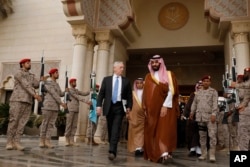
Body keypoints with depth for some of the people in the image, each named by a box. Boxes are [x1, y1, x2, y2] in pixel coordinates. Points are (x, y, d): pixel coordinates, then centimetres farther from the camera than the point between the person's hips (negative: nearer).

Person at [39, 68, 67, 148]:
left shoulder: (56, 84, 21)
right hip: (48, 105, -7)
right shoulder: (47, 82, -5)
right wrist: (61, 103, -17)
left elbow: (61, 94, 16)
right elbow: (53, 94, -13)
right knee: (45, 123, -2)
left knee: (51, 124, 3)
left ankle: (47, 141, 4)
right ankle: (42, 141, 6)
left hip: (56, 107, 7)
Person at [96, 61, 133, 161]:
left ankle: (112, 151, -16)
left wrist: (129, 108, -3)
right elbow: (101, 93, 4)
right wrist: (99, 106, -6)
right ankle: (112, 149, 26)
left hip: (119, 107, -1)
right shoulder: (106, 79, 8)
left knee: (116, 129, -12)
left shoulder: (126, 81, 7)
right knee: (110, 129, 10)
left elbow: (129, 96, 6)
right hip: (109, 107, 2)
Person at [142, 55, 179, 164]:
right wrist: (145, 108, 6)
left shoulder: (168, 75, 3)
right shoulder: (148, 77, 15)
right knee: (153, 132, 0)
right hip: (152, 109, 4)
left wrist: (165, 106, -17)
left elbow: (171, 91, -8)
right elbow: (146, 93, 15)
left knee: (164, 130, -13)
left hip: (165, 108, -4)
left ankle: (163, 154, -16)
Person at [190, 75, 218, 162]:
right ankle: (203, 154, 18)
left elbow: (215, 103, -8)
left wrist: (214, 114, -18)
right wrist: (192, 112, 14)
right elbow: (194, 103, 20)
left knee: (212, 135, -9)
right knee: (202, 136, 10)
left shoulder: (213, 91, 2)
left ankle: (212, 155, -2)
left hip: (210, 117, -4)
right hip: (200, 117, 5)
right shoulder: (198, 92, 16)